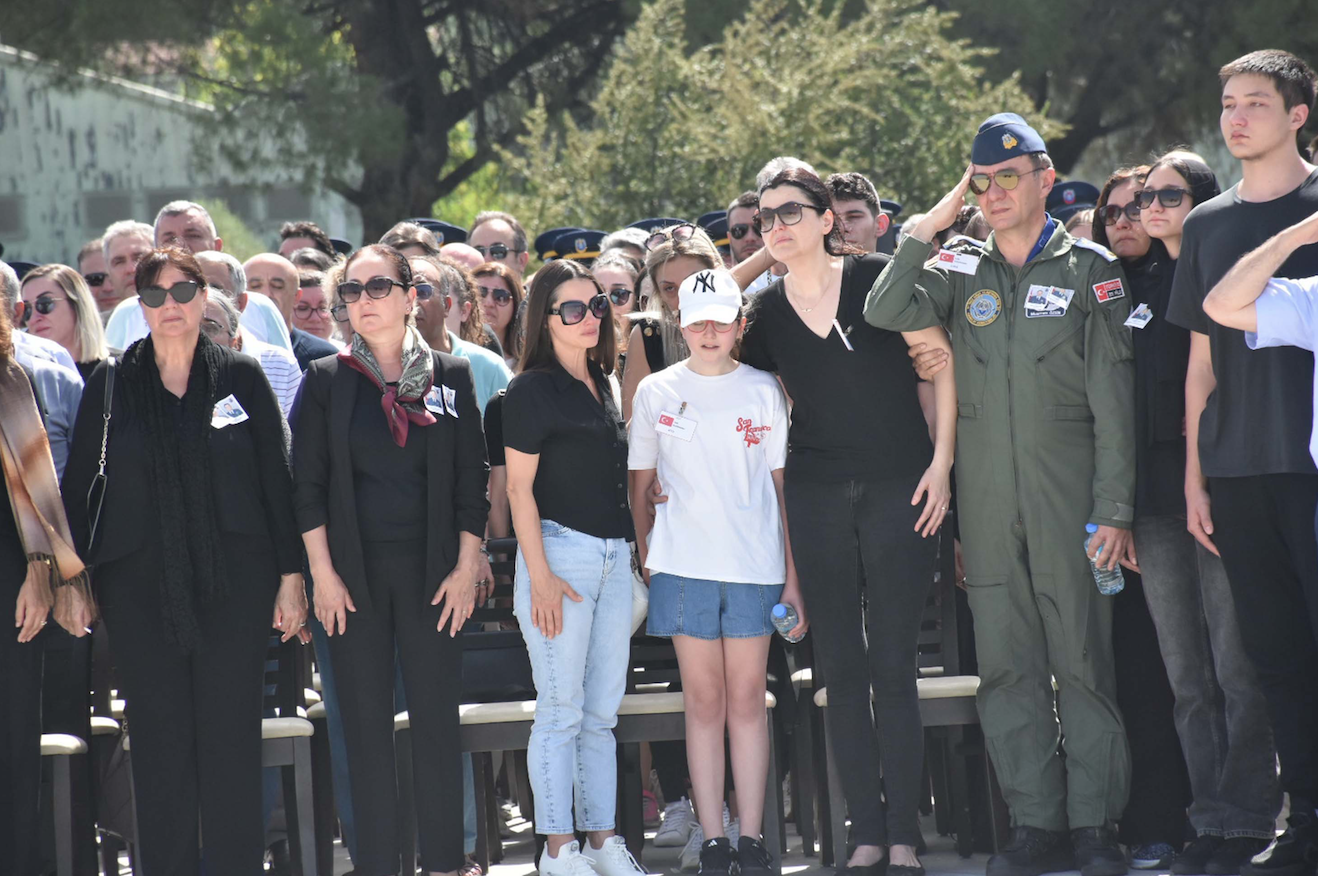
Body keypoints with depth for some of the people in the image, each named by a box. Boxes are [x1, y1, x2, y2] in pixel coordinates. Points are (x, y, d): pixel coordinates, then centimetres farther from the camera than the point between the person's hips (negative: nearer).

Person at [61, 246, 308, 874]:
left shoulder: (241, 377, 5)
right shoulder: (110, 386, 7)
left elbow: (277, 479, 5)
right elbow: (78, 486, 9)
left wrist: (291, 574, 1)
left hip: (234, 582, -1)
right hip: (140, 590, 1)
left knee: (231, 735, -1)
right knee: (159, 740, 1)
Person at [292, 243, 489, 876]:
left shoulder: (449, 376, 5)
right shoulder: (327, 379, 3)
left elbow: (472, 481, 5)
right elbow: (308, 484, 1)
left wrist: (466, 568, -2)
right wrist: (323, 574, -6)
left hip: (430, 570, 0)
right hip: (354, 571, 0)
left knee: (437, 720, 1)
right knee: (366, 724, 1)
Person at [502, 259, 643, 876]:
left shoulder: (601, 384, 14)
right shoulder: (533, 390, -7)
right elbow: (520, 488, -9)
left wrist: (632, 551, 18)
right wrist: (539, 576, -15)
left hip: (613, 555, 7)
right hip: (559, 550, -7)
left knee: (602, 711, 9)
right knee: (561, 711, -4)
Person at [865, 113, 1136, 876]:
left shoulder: (1090, 268, 1)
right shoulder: (963, 271, 11)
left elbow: (1113, 401, -2)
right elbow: (886, 314, -3)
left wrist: (1115, 511, -8)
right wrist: (930, 229, -4)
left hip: (1069, 492, -3)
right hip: (987, 498, 4)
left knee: (1084, 661, -3)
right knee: (1007, 668, 4)